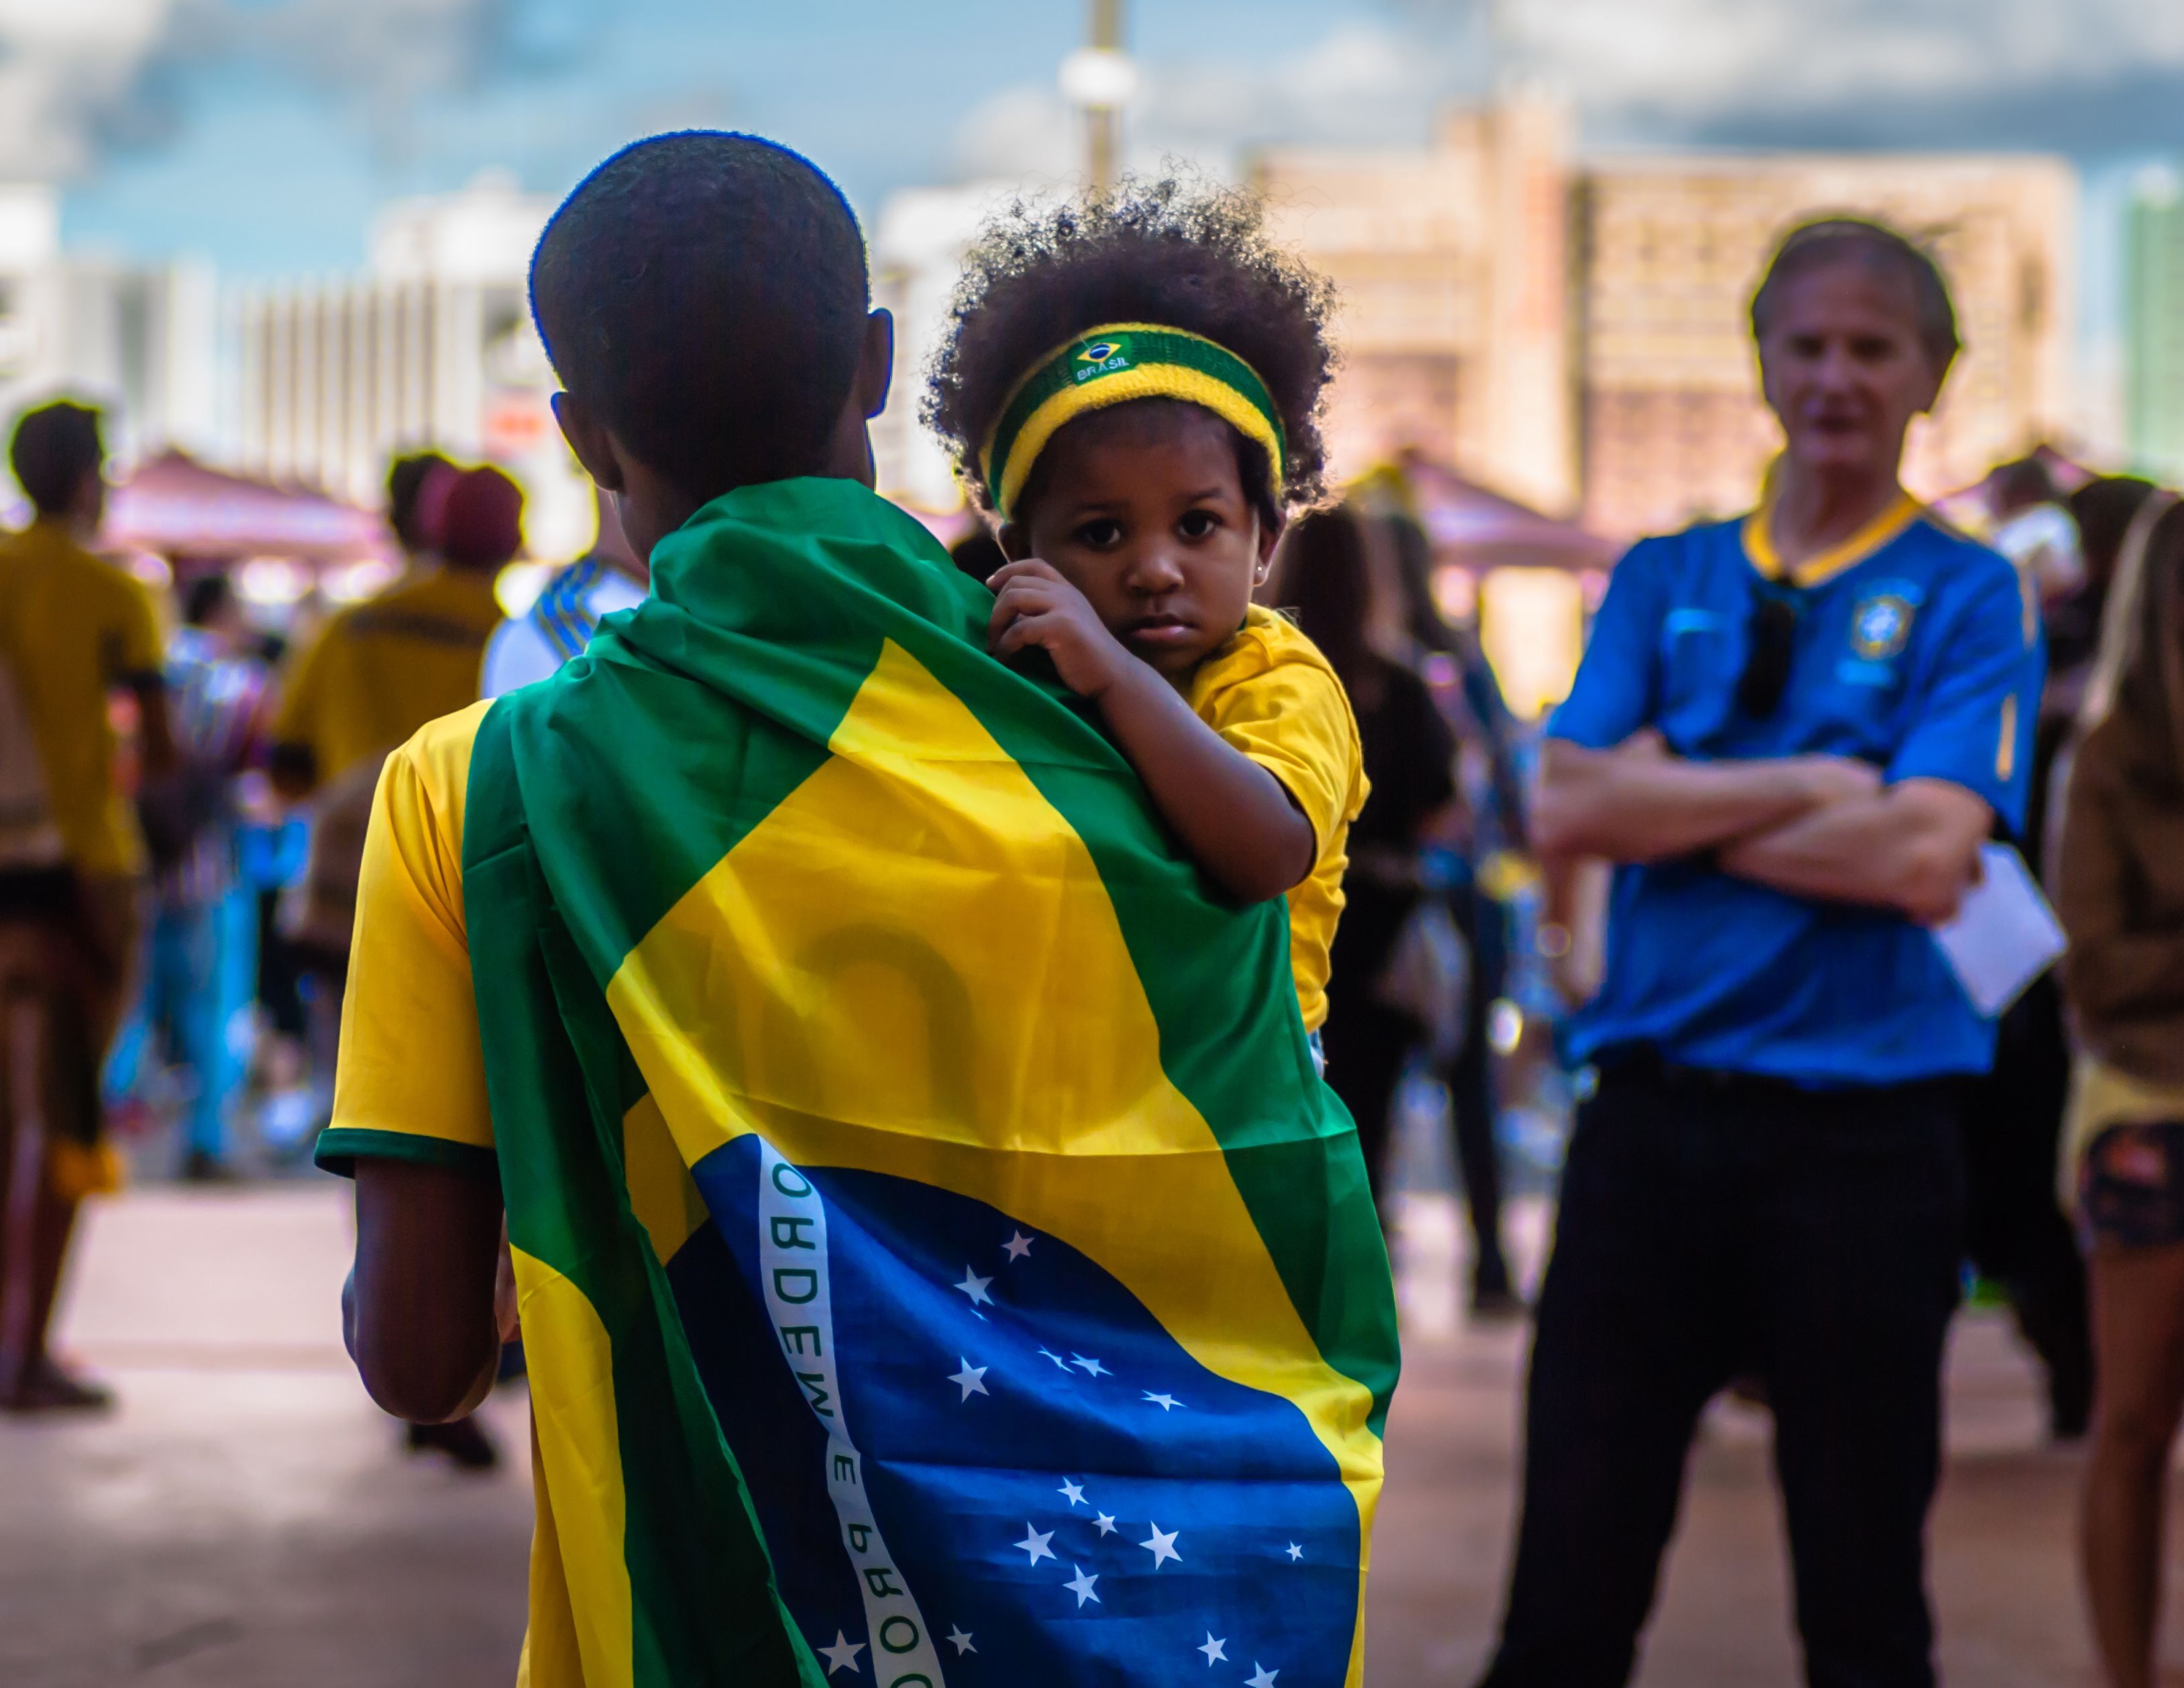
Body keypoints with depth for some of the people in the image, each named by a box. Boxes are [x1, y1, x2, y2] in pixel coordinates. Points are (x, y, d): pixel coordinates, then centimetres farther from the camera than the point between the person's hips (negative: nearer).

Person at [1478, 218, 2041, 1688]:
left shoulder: (1969, 597, 1)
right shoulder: (1665, 580, 12)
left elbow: (1928, 861, -13)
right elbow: (1565, 806, -2)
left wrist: (1673, 805, -6)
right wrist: (1808, 789, -9)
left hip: (1861, 1137, -3)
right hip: (1653, 1112, 3)